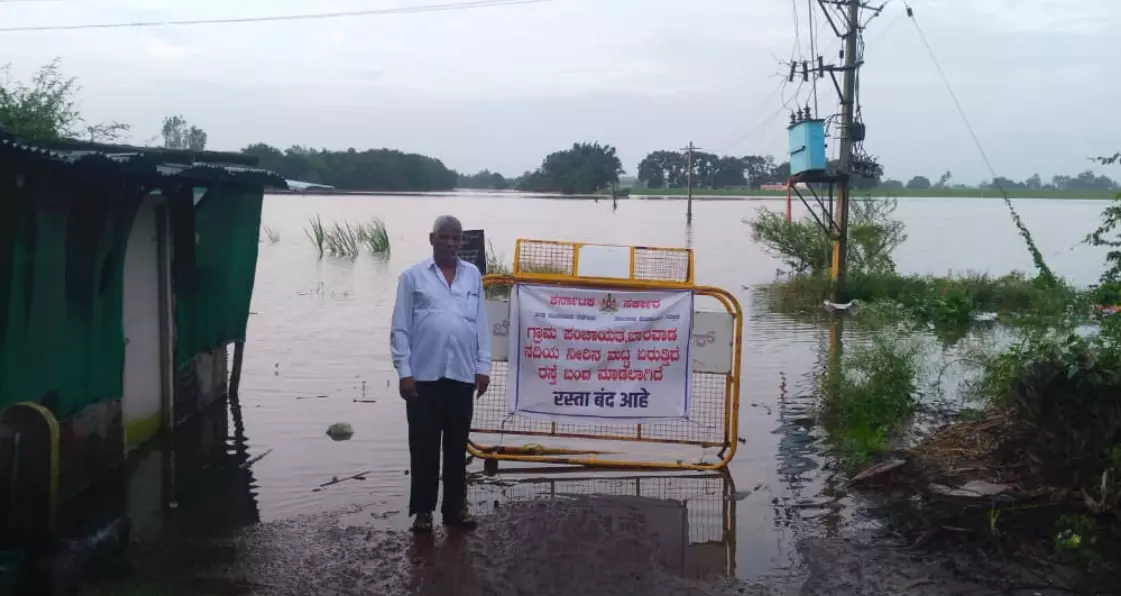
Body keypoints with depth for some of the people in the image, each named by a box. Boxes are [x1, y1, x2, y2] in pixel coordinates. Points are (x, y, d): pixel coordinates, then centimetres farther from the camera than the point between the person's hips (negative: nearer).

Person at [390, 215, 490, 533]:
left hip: (462, 375, 3)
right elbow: (400, 328, 0)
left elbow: (481, 324, 10)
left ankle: (455, 506, 20)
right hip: (424, 375, -2)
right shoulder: (413, 276, 1)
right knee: (424, 446, 4)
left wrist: (483, 366, 5)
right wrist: (404, 371, -6)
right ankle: (422, 509, 13)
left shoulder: (473, 275, 10)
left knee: (457, 445, 10)